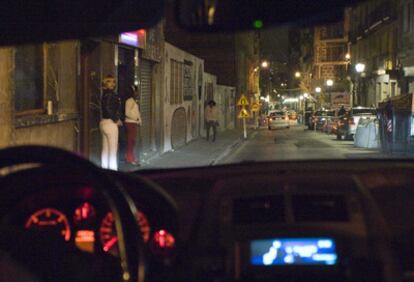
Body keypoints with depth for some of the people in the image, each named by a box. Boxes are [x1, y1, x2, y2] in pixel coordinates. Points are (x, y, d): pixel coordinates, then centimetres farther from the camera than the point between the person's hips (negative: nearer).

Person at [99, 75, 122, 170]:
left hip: (103, 122, 10)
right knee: (113, 149, -4)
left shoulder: (105, 94, 13)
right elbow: (108, 108, -24)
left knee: (105, 148, 13)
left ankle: (104, 168, 17)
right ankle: (112, 169, -2)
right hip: (110, 123, -9)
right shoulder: (111, 94, -15)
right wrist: (116, 120, -14)